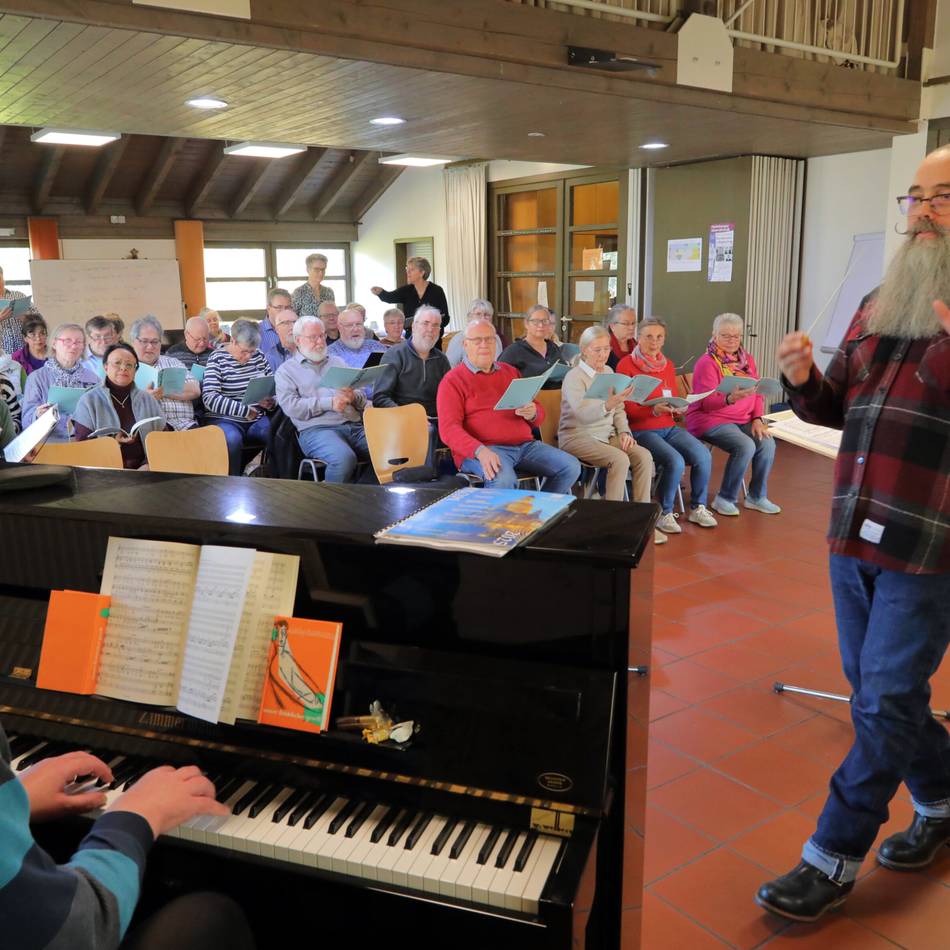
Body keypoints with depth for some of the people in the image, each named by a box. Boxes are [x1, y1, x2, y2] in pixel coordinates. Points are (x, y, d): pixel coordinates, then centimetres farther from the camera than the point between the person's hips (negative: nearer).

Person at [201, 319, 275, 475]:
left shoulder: (258, 356, 9)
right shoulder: (217, 359, -5)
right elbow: (209, 398, -16)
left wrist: (271, 402, -7)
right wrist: (244, 410, -22)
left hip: (257, 420, 4)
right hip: (226, 420, -4)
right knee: (232, 439, -35)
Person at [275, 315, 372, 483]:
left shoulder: (337, 362, 26)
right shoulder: (286, 370, 13)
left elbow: (362, 398, 20)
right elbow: (290, 406, -4)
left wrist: (353, 397, -5)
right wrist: (329, 403, -12)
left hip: (355, 425, 4)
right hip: (316, 429, -4)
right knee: (344, 458, -37)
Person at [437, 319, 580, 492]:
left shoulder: (510, 372, 21)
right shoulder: (453, 380, 3)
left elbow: (539, 414, 24)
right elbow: (449, 428, -9)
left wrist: (533, 414, -3)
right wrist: (480, 451, -26)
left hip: (525, 445, 6)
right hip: (482, 450, -6)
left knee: (571, 467, -10)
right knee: (503, 479, -37)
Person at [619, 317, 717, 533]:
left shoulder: (668, 365, 15)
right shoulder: (626, 365, -5)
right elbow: (628, 410, -9)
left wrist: (680, 410, -4)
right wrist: (654, 410, -25)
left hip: (669, 427, 6)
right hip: (641, 430, -6)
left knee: (703, 455, -18)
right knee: (675, 461, -29)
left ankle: (697, 508, 2)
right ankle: (664, 514, -7)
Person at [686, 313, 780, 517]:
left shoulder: (747, 359, 13)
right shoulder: (707, 362, -9)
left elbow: (758, 393, 12)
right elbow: (707, 402, -17)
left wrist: (757, 419, -4)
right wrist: (730, 399, -36)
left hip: (743, 419, 6)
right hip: (710, 419, -6)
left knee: (767, 442, -20)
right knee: (745, 445, -30)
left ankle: (757, 496, -1)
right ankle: (724, 499, -13)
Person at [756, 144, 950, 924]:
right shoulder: (877, 309, 13)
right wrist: (803, 381, -1)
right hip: (854, 533, 7)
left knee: (886, 702, 1)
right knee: (876, 690, 17)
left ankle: (832, 860, 14)